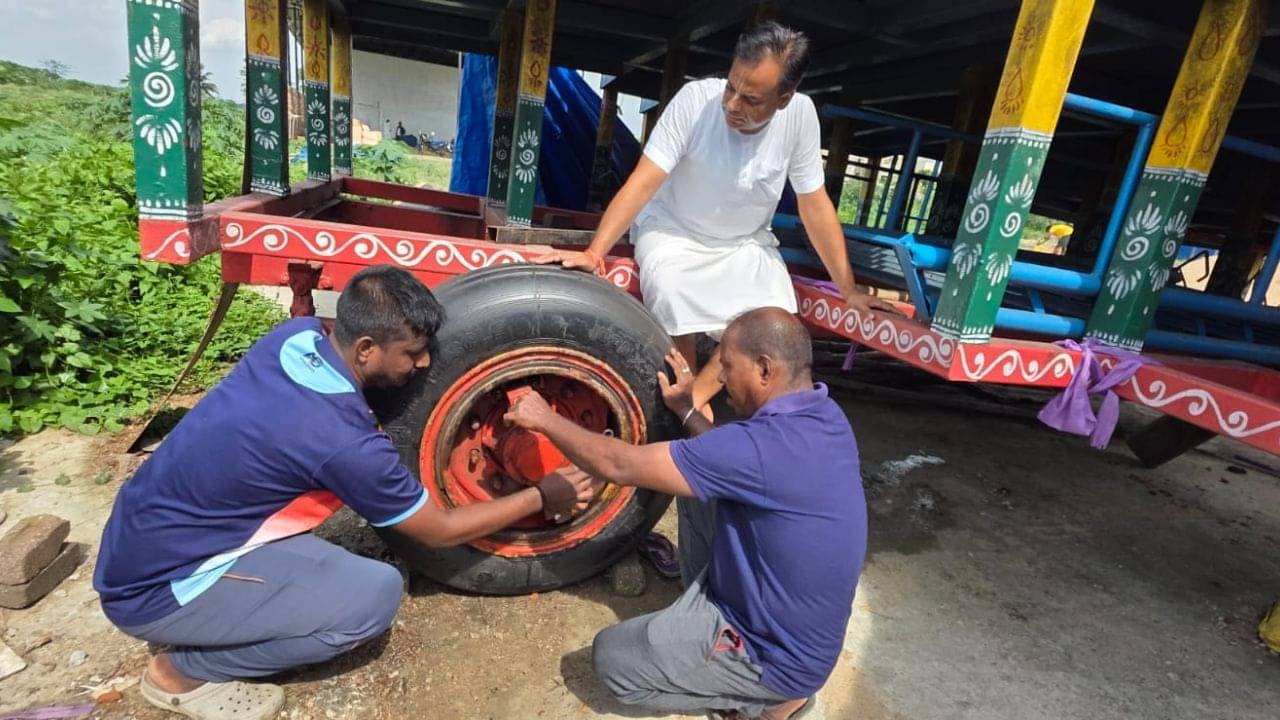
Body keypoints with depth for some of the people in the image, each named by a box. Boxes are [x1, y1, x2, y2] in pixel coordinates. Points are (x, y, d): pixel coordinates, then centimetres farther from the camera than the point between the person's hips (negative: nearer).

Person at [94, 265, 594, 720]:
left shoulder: (296, 335, -9)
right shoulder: (343, 440, -29)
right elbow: (441, 531, -14)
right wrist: (541, 498, -5)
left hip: (142, 539, 8)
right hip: (154, 589, -8)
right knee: (377, 593, -18)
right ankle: (184, 672, 3)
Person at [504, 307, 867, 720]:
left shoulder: (765, 445, -33)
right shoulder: (824, 415, -6)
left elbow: (618, 465, -26)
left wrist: (545, 419, -13)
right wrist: (686, 412, 7)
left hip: (777, 656, -8)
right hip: (801, 630, 8)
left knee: (611, 656, 4)